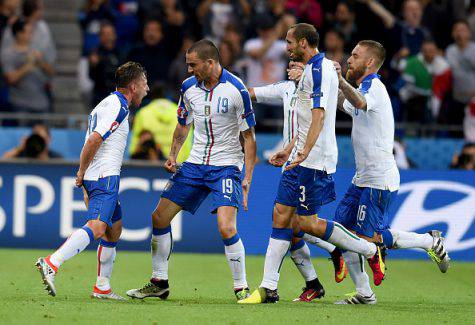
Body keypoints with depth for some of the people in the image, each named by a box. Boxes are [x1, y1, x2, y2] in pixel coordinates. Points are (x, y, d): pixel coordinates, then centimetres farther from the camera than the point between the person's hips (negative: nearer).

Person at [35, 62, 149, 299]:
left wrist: (85, 185, 23)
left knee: (114, 230, 17)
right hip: (105, 176, -11)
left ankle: (102, 287, 18)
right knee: (97, 227, -22)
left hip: (94, 177, 11)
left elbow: (91, 141, 23)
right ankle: (51, 264, -35)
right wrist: (82, 173, -13)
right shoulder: (119, 106, -10)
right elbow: (94, 140, -20)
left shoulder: (107, 103, 22)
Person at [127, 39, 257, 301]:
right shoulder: (189, 87, 1)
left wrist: (247, 177, -13)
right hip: (195, 163, 6)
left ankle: (241, 288, -8)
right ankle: (159, 282, 17)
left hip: (226, 165, -6)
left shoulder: (236, 90, -14)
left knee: (226, 227, -23)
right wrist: (173, 155, 3)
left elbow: (248, 136, -8)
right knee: (159, 218, 3)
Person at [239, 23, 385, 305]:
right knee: (281, 216, 6)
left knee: (305, 221, -8)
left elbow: (319, 114, -25)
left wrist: (304, 153, -33)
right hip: (301, 158, 10)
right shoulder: (313, 68, 18)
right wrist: (289, 150, 28)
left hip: (314, 160, -10)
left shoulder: (319, 69, -14)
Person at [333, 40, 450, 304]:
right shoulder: (365, 88, 17)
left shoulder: (374, 87, -14)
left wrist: (340, 81, -56)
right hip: (363, 179, 10)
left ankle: (431, 242, 5)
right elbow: (346, 105, 38)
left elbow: (359, 102, -38)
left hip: (379, 180, -10)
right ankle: (364, 293, 7)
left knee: (368, 237, -10)